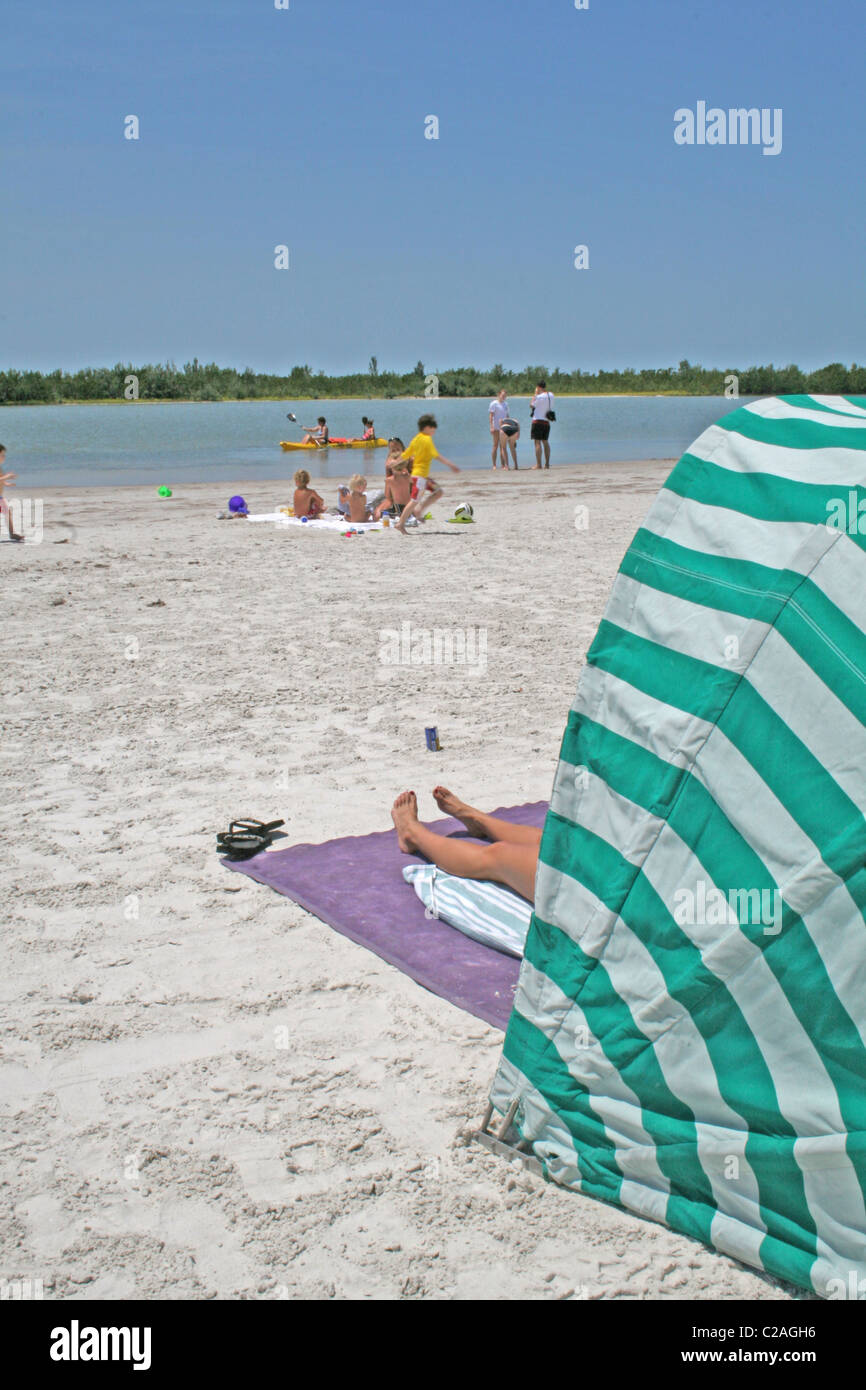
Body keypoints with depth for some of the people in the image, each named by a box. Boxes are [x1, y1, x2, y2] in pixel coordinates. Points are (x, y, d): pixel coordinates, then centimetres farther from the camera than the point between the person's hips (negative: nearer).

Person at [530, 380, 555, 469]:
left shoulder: (540, 397, -14)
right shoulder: (551, 395, 7)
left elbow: (532, 405, 1)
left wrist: (535, 394, 5)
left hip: (538, 421, -7)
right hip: (547, 422, 7)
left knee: (538, 442, -7)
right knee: (545, 442, 13)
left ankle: (538, 464, -11)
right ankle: (547, 464, 11)